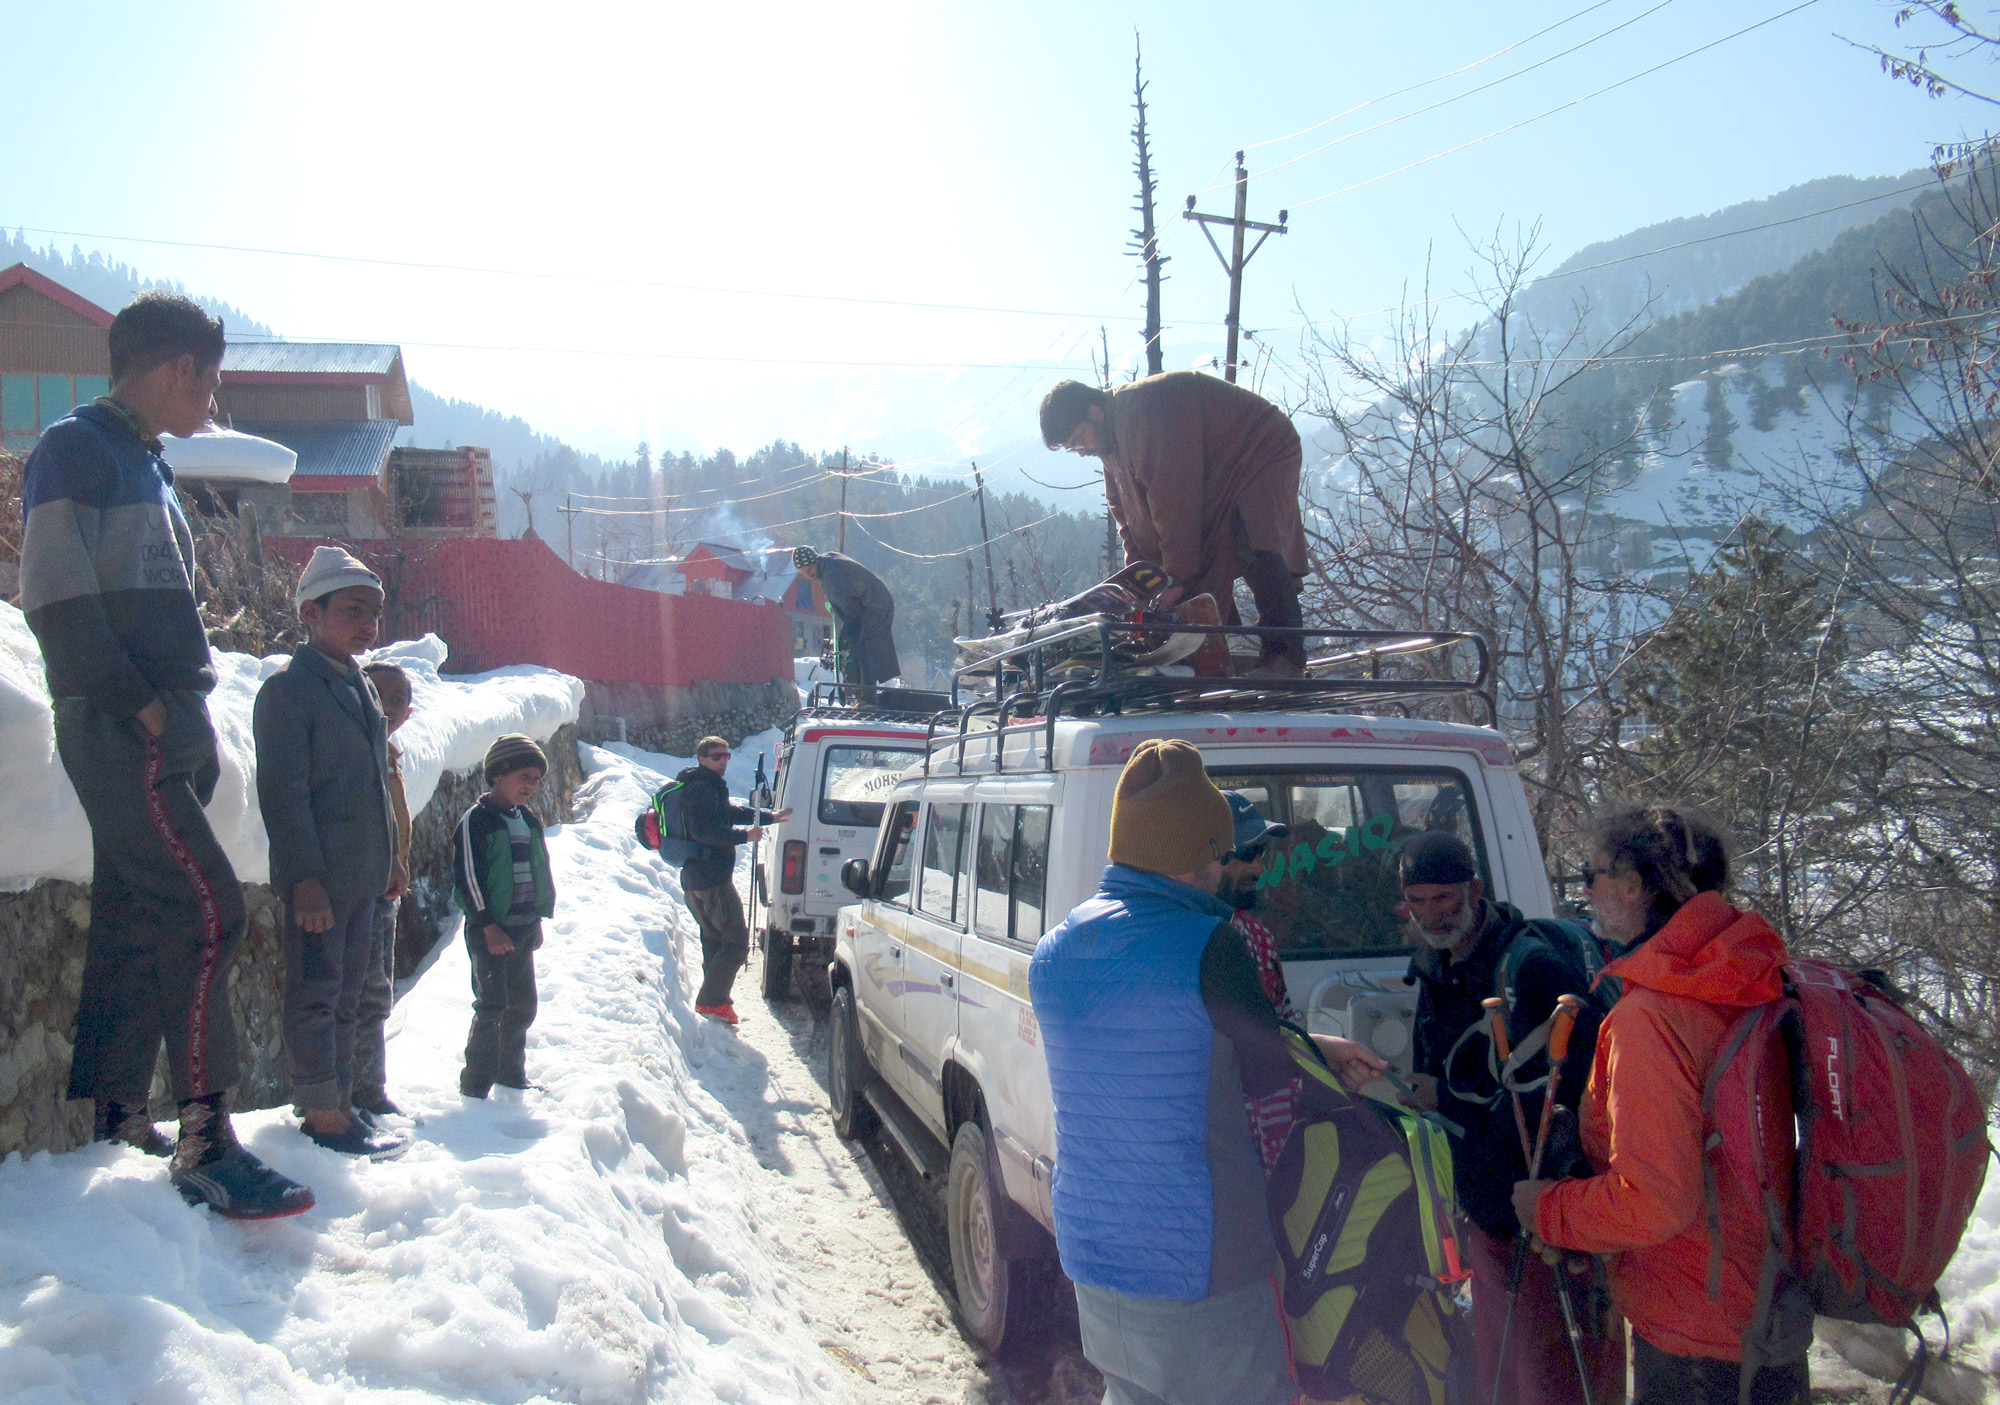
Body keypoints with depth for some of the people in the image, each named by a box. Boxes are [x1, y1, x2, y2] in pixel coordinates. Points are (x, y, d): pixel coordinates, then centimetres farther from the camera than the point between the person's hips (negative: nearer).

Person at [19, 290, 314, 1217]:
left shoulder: (145, 464, 23)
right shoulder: (76, 448, -5)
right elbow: (56, 599, -15)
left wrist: (192, 718, 15)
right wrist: (134, 701, -16)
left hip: (163, 736, 9)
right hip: (120, 733, -9)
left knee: (137, 927, 10)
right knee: (207, 908, -15)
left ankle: (112, 1123, 19)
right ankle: (206, 1141, -12)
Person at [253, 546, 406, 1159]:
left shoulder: (363, 688, 16)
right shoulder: (287, 689, -10)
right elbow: (284, 792, -15)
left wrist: (390, 858, 20)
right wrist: (305, 876, -19)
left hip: (362, 873, 9)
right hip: (318, 877, -9)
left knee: (347, 993, 14)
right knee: (315, 992, -2)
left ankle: (338, 1104, 23)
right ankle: (322, 1113, 6)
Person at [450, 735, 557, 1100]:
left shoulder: (530, 821, 13)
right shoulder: (477, 819, -9)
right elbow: (467, 876, -13)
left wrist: (537, 921, 15)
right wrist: (488, 926, -16)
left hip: (523, 929, 7)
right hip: (490, 930, -7)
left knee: (522, 1007, 11)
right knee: (492, 1009, -9)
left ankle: (510, 1083, 23)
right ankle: (474, 1090, -1)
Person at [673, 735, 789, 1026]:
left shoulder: (712, 787, 19)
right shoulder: (703, 788, -14)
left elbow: (732, 812, 32)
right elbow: (703, 831, -25)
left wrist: (772, 817, 33)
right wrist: (744, 836, -26)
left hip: (696, 879, 11)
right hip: (711, 879, -11)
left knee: (715, 941, 19)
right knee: (736, 942, -10)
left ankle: (716, 1001, 26)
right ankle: (711, 1000, -10)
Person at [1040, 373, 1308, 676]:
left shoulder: (1142, 410, -29)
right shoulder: (1112, 440, 5)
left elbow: (1174, 500, -31)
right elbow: (1128, 512, 12)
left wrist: (1177, 575, -28)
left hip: (1263, 455, -11)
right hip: (1218, 483, 11)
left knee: (1255, 549, -29)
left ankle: (1284, 654, -28)